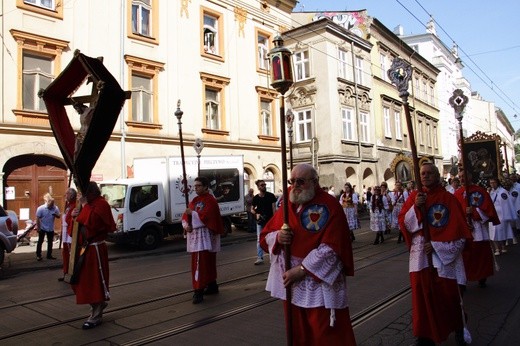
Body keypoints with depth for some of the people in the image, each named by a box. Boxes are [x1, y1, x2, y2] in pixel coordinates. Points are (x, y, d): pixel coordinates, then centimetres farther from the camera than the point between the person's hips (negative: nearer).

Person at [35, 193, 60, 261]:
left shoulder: (55, 208, -8)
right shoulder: (41, 208, -16)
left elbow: (58, 216, 2)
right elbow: (37, 218, -12)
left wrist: (56, 215, -22)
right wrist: (38, 228, -13)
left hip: (51, 229, 3)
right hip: (42, 228, -3)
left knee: (50, 242, 11)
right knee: (40, 241, 5)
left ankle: (49, 255, 22)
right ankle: (38, 255, 14)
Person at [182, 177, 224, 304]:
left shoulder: (210, 200, -9)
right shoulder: (195, 200, 14)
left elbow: (206, 217, -20)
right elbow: (186, 214, 8)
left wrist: (192, 213, -16)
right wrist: (186, 225, -10)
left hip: (205, 237, -8)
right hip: (194, 236, 8)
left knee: (200, 264, -12)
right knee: (208, 263, 17)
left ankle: (199, 292, -10)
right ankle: (212, 286, 29)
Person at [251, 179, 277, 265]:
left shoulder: (271, 196, -5)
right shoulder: (255, 198, 3)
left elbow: (274, 208, -5)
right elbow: (252, 209, 13)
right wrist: (256, 214, -8)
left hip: (270, 221, -2)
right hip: (260, 222, 2)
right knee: (259, 240, 3)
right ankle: (260, 258, 9)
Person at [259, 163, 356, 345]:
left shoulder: (330, 206, -12)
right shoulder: (288, 204, 6)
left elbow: (332, 247, -19)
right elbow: (265, 236, 9)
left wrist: (302, 269, -20)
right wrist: (277, 237, -14)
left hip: (319, 281, -5)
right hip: (289, 279, 6)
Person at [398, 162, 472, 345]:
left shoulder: (449, 199, -4)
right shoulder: (414, 197, 3)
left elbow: (460, 231, -5)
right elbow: (403, 223, -4)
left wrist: (436, 245, -13)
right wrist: (416, 206, -19)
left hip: (445, 254, -1)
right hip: (421, 255, 2)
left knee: (448, 295, 8)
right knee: (423, 295, 4)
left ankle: (458, 329, 33)